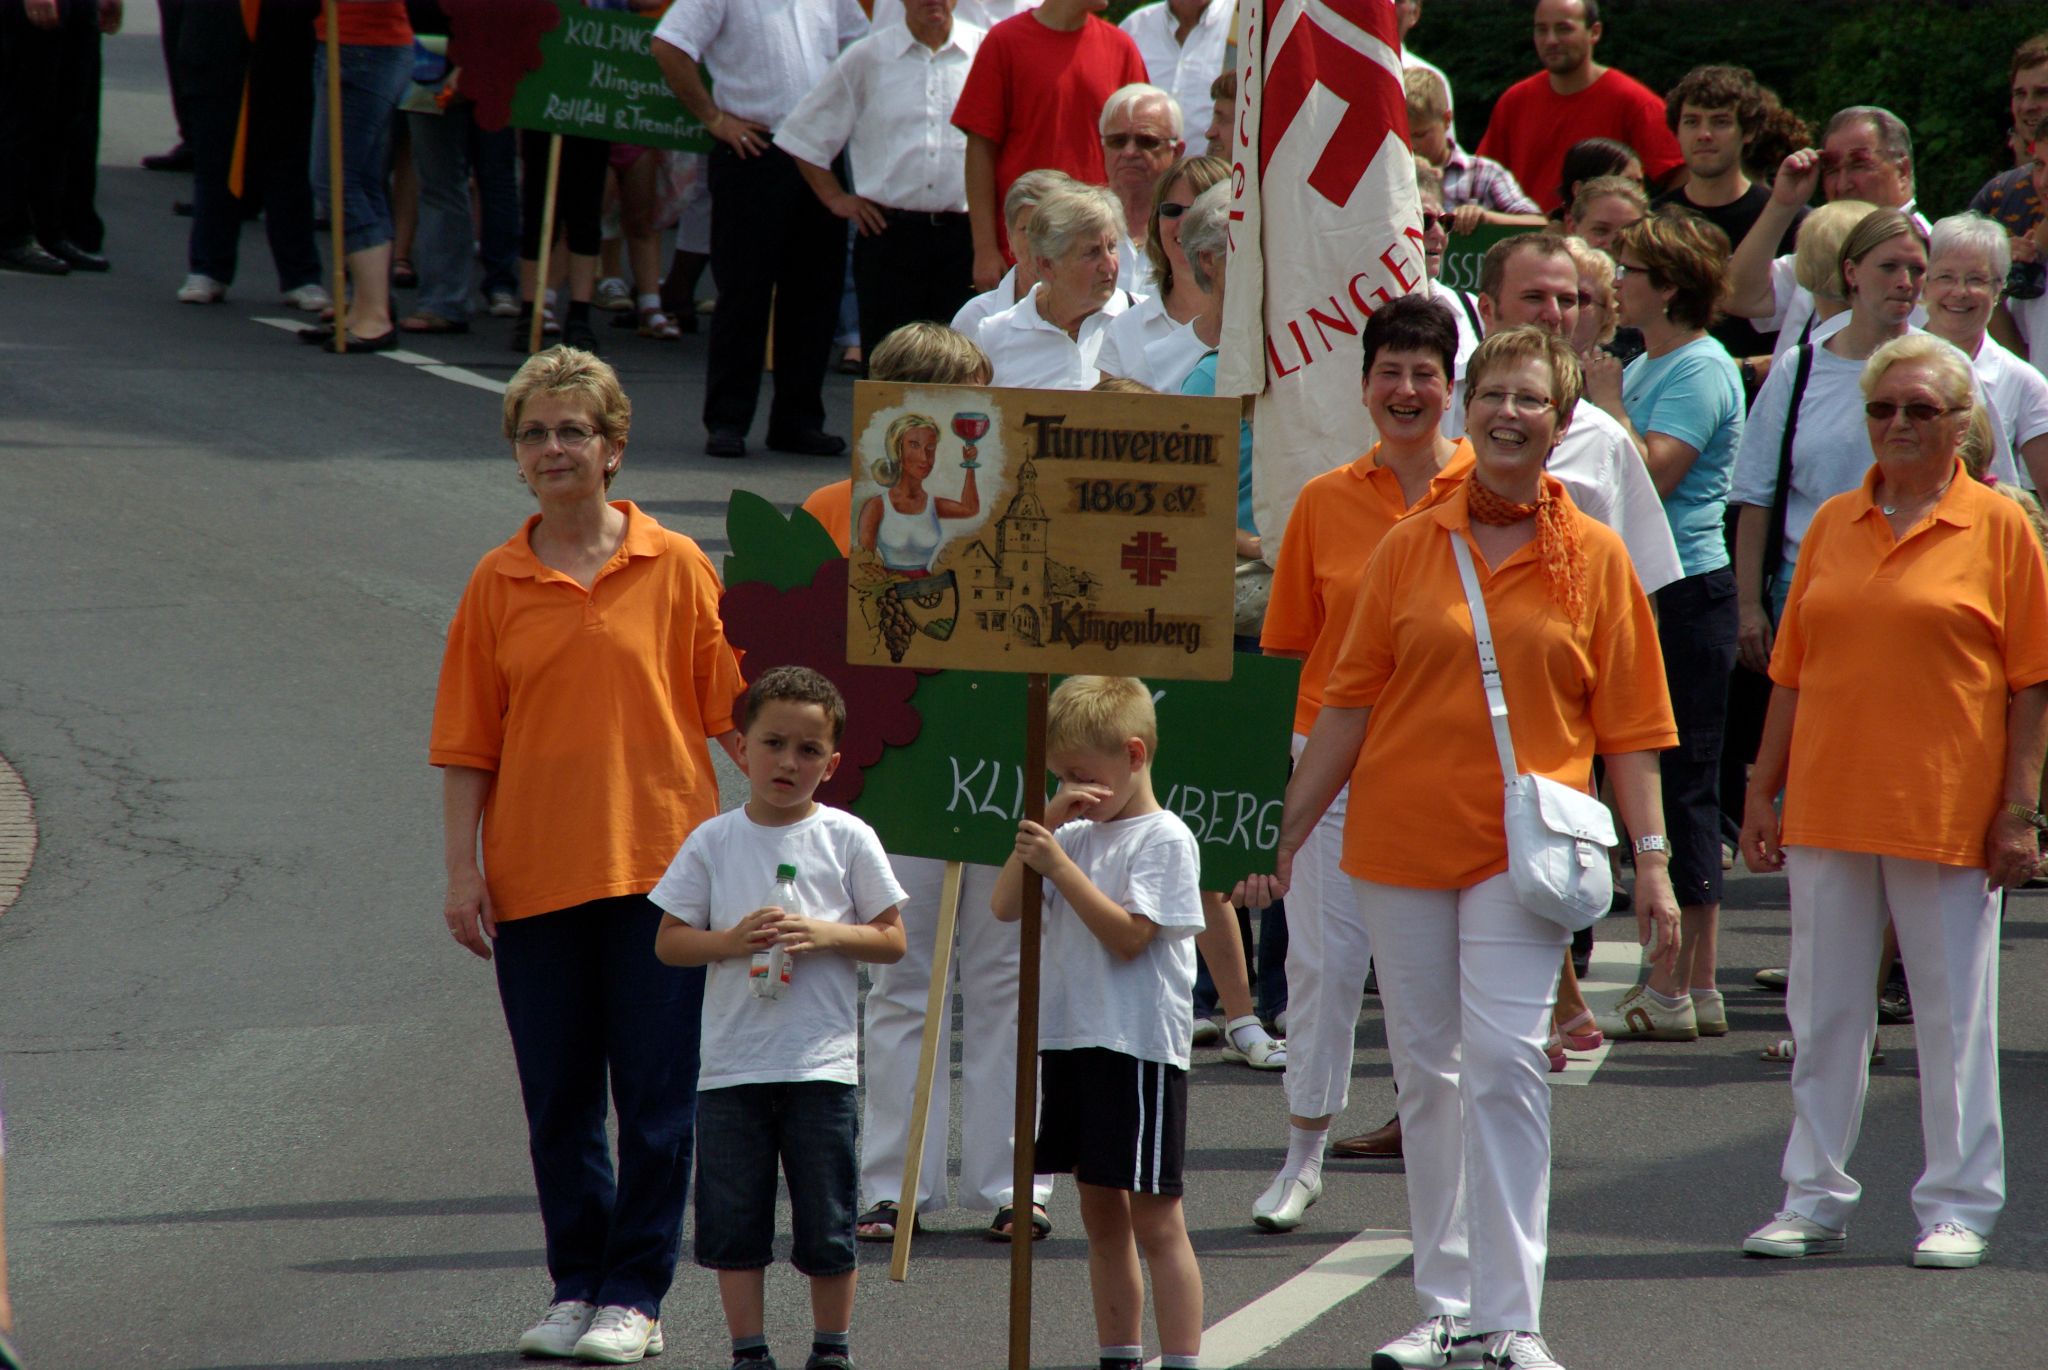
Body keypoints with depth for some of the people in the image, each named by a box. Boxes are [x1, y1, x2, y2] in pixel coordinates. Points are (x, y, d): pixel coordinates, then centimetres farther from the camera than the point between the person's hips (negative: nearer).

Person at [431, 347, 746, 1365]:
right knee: (558, 1100, 8)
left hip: (658, 865, -2)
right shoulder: (498, 584, 5)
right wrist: (462, 869, -1)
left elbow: (732, 709, 4)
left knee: (655, 1096, 0)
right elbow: (467, 741, 5)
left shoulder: (674, 568, 1)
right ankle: (575, 1288, 19)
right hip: (535, 877, 2)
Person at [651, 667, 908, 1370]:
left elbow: (892, 939, 3)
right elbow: (669, 941, 4)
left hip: (822, 1062, -1)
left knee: (827, 1222, 3)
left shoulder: (847, 838, 2)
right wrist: (734, 940, -14)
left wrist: (826, 934, -14)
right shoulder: (713, 841, 4)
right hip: (731, 1064, 1)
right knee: (733, 1221, 3)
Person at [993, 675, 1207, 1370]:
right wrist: (1046, 821, -1)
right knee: (1101, 1213, 12)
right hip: (1070, 1041, 8)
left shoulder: (1163, 838, -8)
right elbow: (1006, 907, 8)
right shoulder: (1077, 835, 13)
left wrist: (1059, 865, -18)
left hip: (1139, 1046, -8)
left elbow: (1128, 935, -16)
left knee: (1153, 1215, -7)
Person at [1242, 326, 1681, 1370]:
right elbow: (1349, 703, 9)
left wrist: (1652, 862, -4)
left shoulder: (1593, 559, 2)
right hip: (1400, 840, 3)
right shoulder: (1409, 548, 6)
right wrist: (1290, 833, 7)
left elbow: (1630, 724, 2)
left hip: (1523, 843, -3)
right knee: (1426, 1072, 8)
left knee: (1505, 1064, -12)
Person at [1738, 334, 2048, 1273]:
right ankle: (1815, 1199, 18)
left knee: (1952, 1013, 3)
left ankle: (1958, 1206, 13)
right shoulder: (1833, 525, 9)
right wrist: (1762, 791, 7)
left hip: (1948, 809, -4)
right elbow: (1792, 670, 11)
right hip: (1828, 804, 4)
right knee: (1824, 1009, 9)